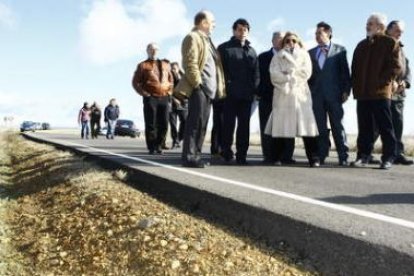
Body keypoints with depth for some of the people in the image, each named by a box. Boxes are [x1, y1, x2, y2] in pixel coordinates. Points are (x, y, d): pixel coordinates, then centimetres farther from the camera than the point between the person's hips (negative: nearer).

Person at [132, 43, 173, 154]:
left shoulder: (165, 64, 17)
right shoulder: (143, 65, 7)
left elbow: (171, 80, 26)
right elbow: (135, 82, 4)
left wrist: (169, 91, 11)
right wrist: (144, 93, -7)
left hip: (164, 98, 3)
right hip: (150, 98, -3)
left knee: (163, 124, 1)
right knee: (151, 125, -3)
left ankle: (158, 146, 16)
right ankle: (151, 148, 5)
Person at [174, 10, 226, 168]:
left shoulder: (206, 40, 26)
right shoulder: (193, 37, -3)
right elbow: (190, 64, -14)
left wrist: (218, 87, 15)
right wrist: (197, 83, -18)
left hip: (208, 89, 9)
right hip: (199, 88, -9)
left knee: (202, 123, 8)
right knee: (195, 122, -12)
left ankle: (195, 155, 12)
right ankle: (189, 157, -11)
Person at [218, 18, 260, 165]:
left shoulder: (251, 51, 18)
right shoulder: (224, 48, 4)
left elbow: (256, 72, 13)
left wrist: (254, 88, 0)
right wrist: (226, 86, -12)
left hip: (246, 95, 4)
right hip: (230, 94, -4)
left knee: (244, 125, 5)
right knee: (228, 124, 0)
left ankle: (241, 155, 9)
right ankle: (226, 151, 11)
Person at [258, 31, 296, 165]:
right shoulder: (263, 57, 10)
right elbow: (260, 77, 4)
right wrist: (260, 93, -5)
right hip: (268, 98, 0)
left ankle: (287, 156, 5)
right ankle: (269, 156, 5)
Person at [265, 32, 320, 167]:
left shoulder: (304, 55, 15)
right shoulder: (278, 57, 15)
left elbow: (306, 73, 1)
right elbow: (274, 75, -1)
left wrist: (289, 72, -2)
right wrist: (289, 79, -9)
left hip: (300, 93, 0)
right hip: (282, 94, 1)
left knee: (307, 126, -10)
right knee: (280, 128, -3)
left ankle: (314, 158, -12)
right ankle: (278, 158, 6)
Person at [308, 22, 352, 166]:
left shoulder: (339, 50, 6)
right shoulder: (311, 52, 15)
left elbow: (345, 72, 1)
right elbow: (309, 73, 13)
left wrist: (346, 90, -7)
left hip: (334, 94, -3)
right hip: (317, 94, 3)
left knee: (337, 126, -1)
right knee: (320, 127, 5)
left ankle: (343, 156, 3)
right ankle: (321, 155, 10)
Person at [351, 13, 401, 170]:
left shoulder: (390, 43, 3)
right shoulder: (362, 45, 19)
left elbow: (396, 68, -6)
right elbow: (355, 68, 19)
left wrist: (380, 82, -14)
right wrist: (356, 87, 6)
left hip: (381, 92, -5)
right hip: (362, 93, 5)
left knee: (385, 127, 0)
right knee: (364, 127, 7)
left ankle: (388, 158, 5)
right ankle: (363, 155, 13)